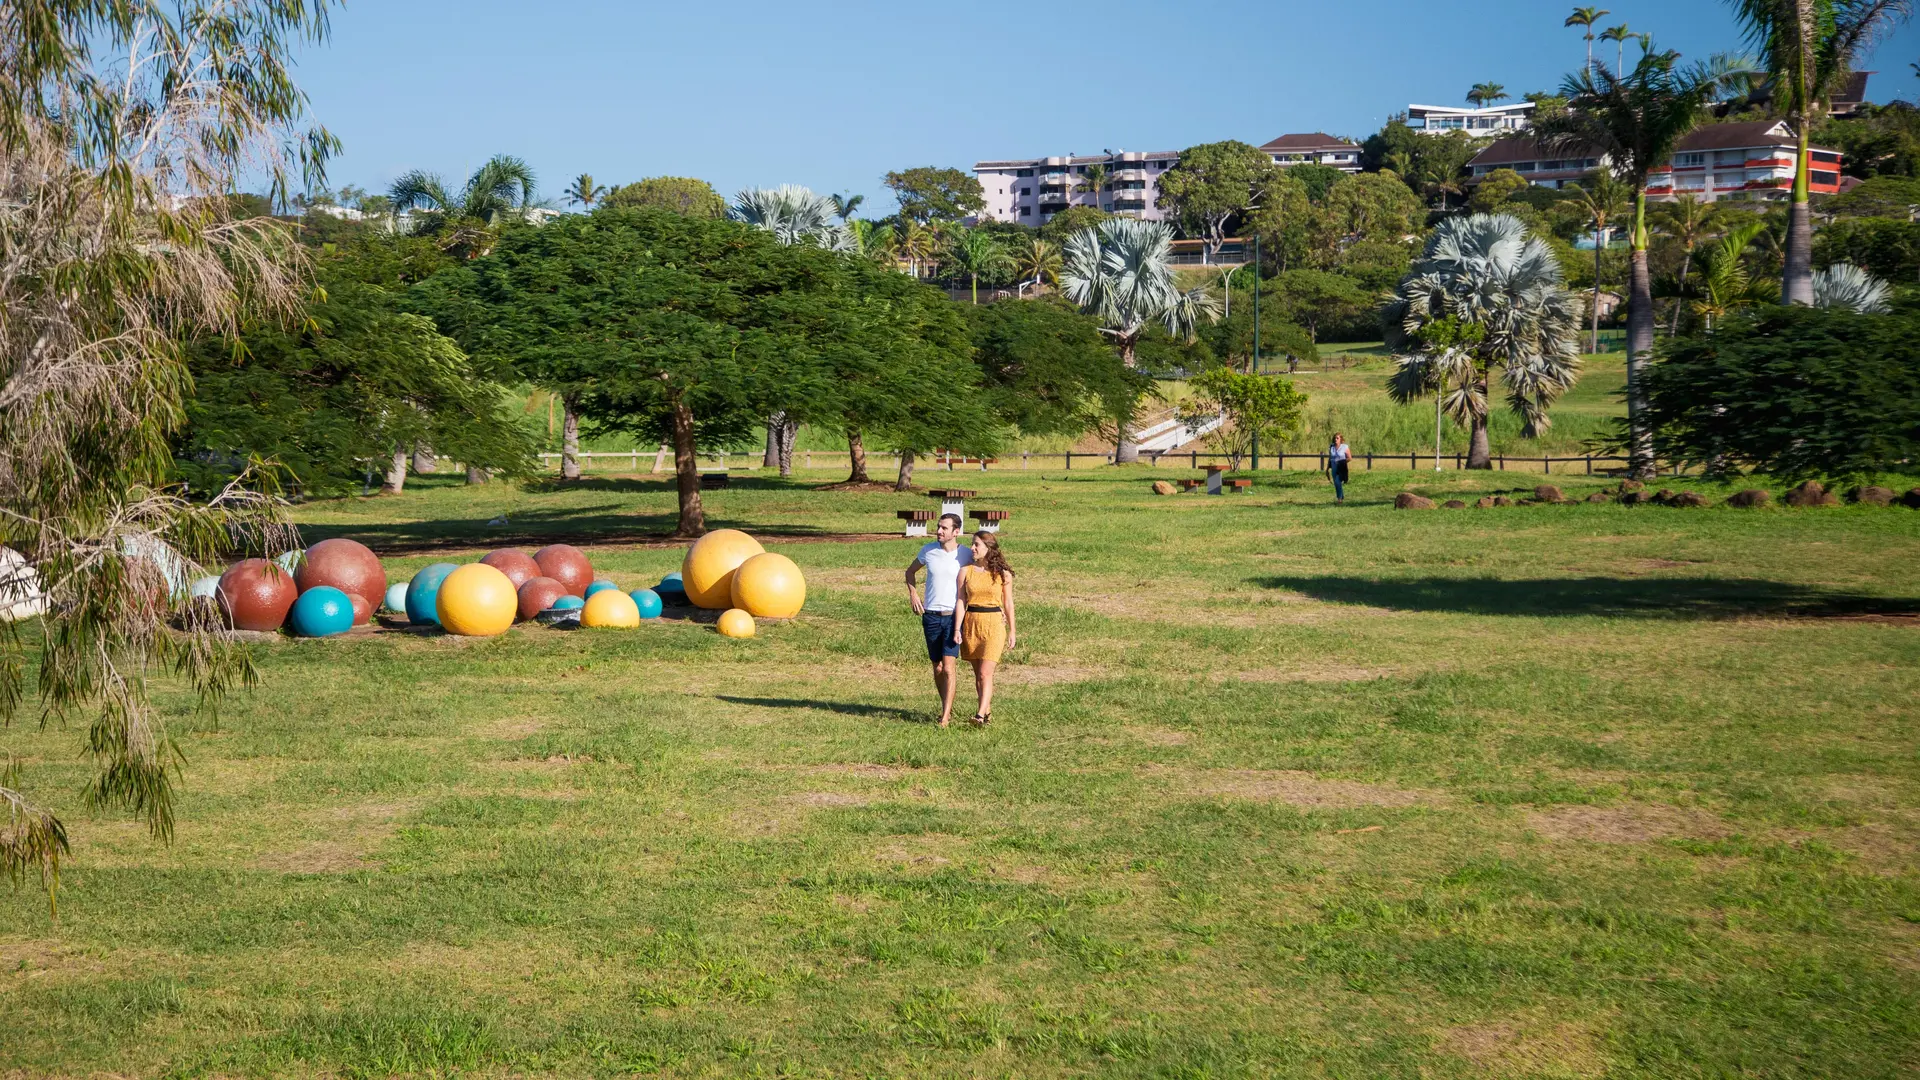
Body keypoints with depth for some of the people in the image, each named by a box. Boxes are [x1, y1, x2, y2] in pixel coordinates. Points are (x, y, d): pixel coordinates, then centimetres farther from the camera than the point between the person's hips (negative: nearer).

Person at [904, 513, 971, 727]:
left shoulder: (967, 555, -5)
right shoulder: (928, 551, 2)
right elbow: (910, 571, 20)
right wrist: (912, 593, 6)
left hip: (953, 616, -3)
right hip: (931, 616, 3)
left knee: (948, 667, -13)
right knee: (937, 667, 11)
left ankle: (945, 717, -14)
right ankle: (947, 707, 30)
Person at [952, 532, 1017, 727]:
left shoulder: (1003, 574, 0)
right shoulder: (966, 571, 4)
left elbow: (1008, 603, 7)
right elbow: (961, 601, 3)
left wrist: (1012, 630, 8)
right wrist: (957, 628, -5)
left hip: (994, 624, -3)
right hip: (971, 623, 3)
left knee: (985, 673, -13)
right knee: (978, 674, 9)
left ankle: (980, 716, -19)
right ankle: (988, 711, 21)